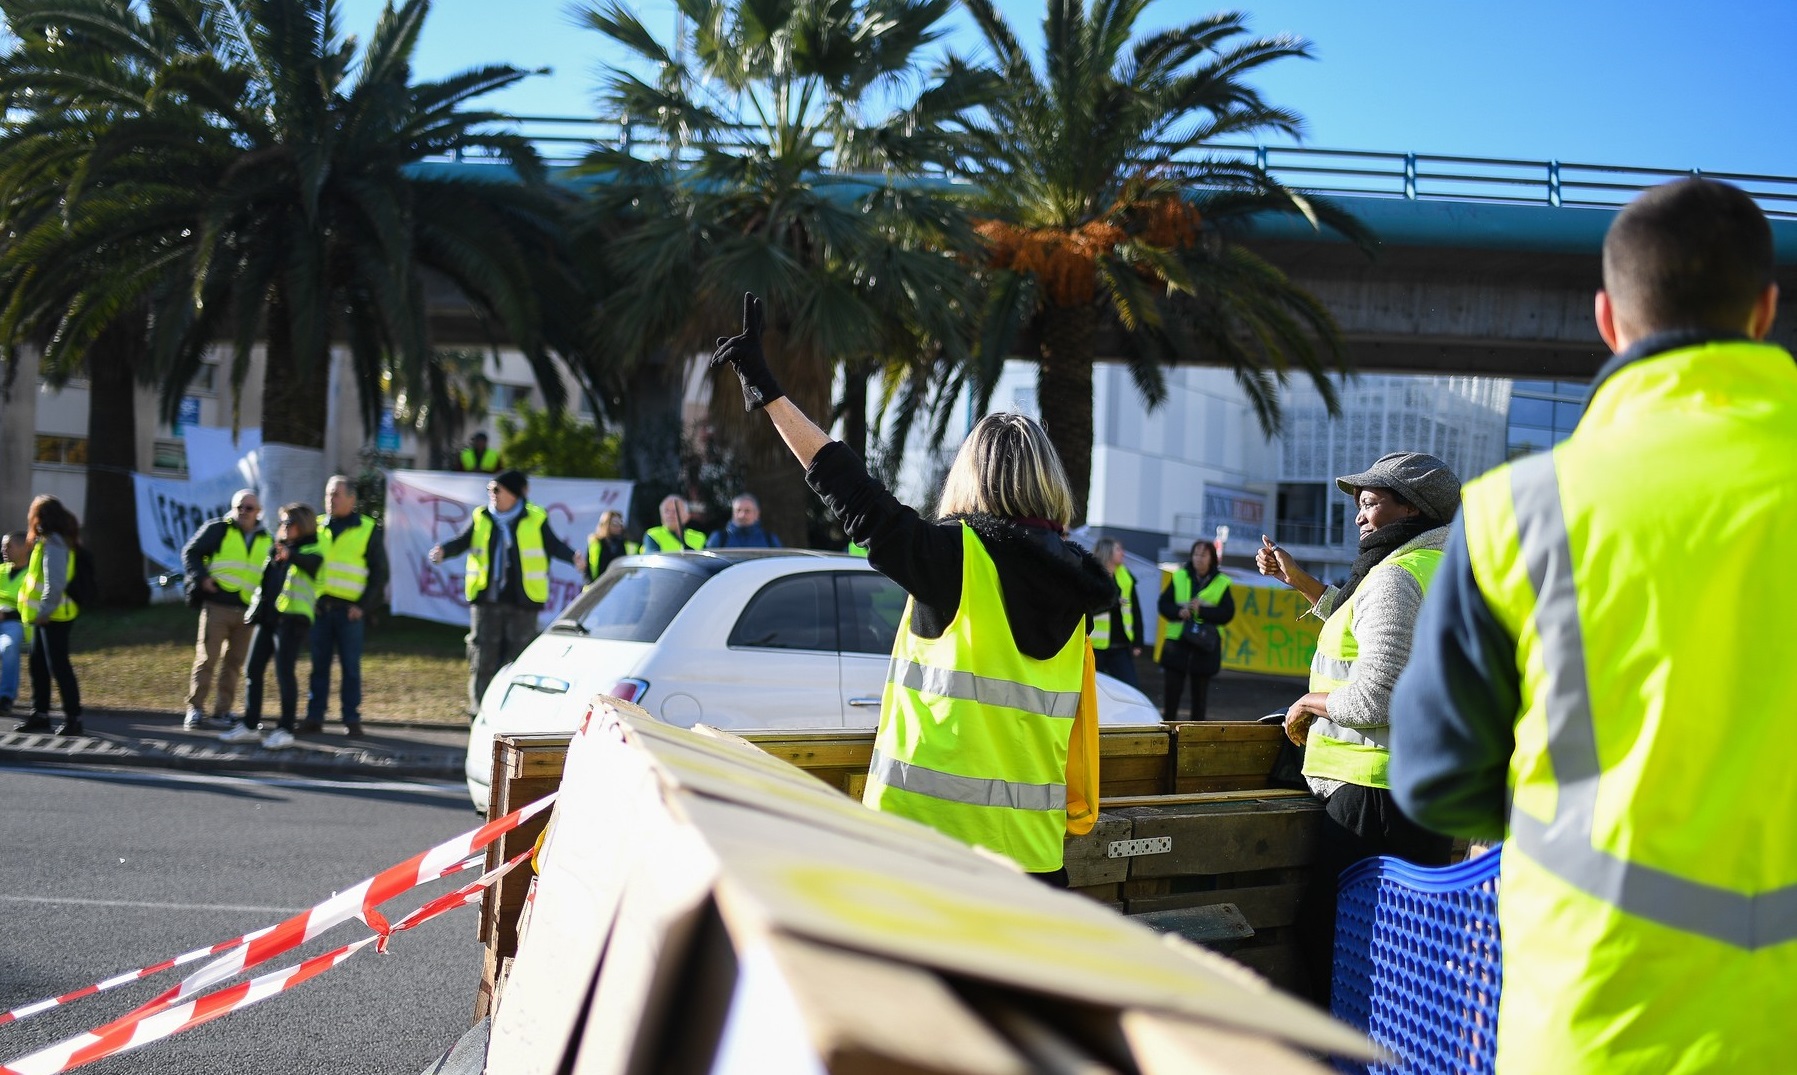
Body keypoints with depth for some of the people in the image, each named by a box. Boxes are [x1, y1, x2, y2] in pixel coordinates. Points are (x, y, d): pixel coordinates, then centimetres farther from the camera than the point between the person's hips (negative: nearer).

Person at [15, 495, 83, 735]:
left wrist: (44, 611, -20)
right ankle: (40, 714, 24)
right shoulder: (47, 541, 14)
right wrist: (39, 611, 14)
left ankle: (73, 718, -4)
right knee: (38, 665, 15)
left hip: (54, 617, -10)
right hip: (45, 616, 10)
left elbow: (55, 582, -23)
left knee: (59, 666, -7)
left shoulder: (53, 544, -17)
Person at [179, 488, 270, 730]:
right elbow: (190, 553, 2)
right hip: (217, 606, -4)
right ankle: (195, 710, -3)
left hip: (246, 611, 5)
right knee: (206, 658, -6)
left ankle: (222, 712, 14)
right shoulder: (218, 529, 1)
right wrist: (202, 577, -12)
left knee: (233, 663, 7)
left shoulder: (266, 540, 15)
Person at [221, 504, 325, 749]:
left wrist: (290, 555, -47)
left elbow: (309, 563, -27)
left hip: (292, 618, -8)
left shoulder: (312, 550, -3)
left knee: (284, 672, -11)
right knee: (253, 669, 7)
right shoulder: (275, 550, 20)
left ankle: (285, 729, -6)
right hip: (267, 617, 8)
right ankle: (250, 726, 14)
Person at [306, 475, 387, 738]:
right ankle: (314, 718, 11)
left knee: (351, 666, 0)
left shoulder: (368, 530, 2)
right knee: (319, 664, 5)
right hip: (320, 607, 3)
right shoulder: (318, 527, 12)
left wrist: (363, 605, -7)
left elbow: (379, 573, 2)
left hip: (350, 610, -3)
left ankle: (352, 720, 6)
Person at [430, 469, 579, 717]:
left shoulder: (535, 519, 0)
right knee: (482, 655, 2)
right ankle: (480, 708, 10)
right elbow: (463, 541, 8)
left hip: (522, 601, -2)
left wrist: (574, 558, -19)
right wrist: (444, 549, -13)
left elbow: (554, 546, 0)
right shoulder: (481, 518, 9)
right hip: (486, 598, 2)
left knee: (518, 655, 3)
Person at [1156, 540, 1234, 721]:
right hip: (1177, 642, 1)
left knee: (1200, 692, 7)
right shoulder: (1179, 577, 5)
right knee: (1172, 689, 0)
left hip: (1205, 645, -1)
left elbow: (1227, 613, -6)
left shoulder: (1221, 583, 1)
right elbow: (1164, 604, 4)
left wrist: (1202, 610, -19)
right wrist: (1179, 611, -16)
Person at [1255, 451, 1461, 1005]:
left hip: (1379, 791, -10)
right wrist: (1299, 580, 31)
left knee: (1325, 929, -3)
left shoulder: (1395, 577, -15)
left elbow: (1375, 699, -22)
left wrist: (1309, 702, -5)